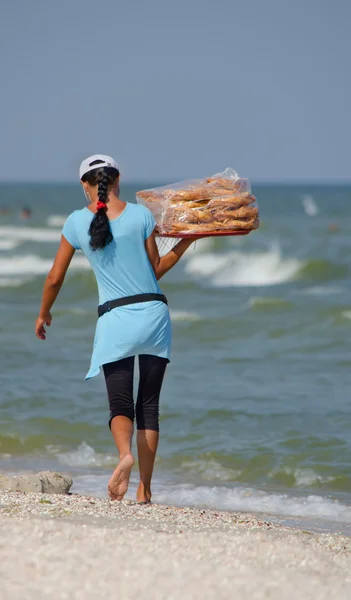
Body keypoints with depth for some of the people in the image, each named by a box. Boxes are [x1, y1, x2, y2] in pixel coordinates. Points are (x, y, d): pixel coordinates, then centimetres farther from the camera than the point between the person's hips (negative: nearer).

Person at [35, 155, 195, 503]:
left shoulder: (77, 222, 0)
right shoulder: (140, 214, 0)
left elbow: (55, 279, 6)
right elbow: (157, 269, 8)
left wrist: (43, 315, 22)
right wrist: (186, 242, 21)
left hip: (115, 319, -1)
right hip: (154, 312, 1)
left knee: (120, 404, 2)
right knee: (149, 405, 9)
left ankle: (125, 453, -31)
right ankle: (144, 489, 8)